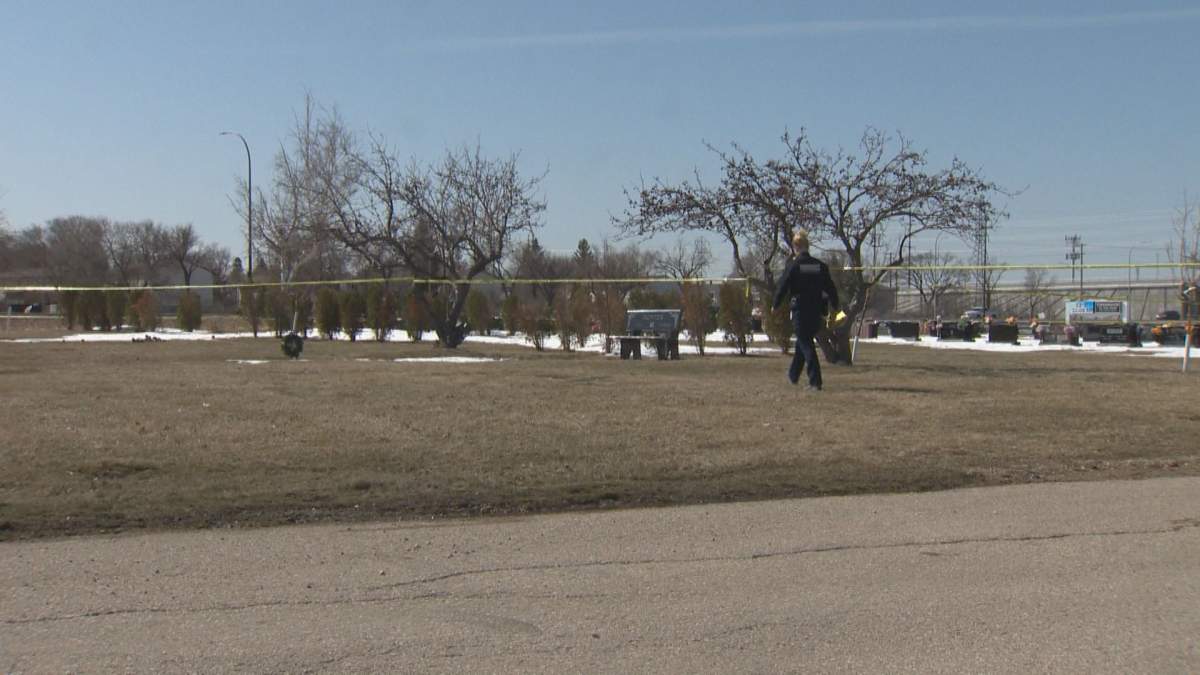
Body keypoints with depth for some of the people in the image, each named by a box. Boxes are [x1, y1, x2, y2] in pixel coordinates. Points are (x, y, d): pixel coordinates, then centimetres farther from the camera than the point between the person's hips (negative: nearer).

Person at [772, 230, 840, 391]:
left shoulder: (793, 265, -9)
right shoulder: (820, 265, 4)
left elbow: (783, 287, -7)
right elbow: (830, 288, 10)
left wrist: (775, 305, 7)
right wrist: (834, 305, 24)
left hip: (800, 310, -5)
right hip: (816, 311, 5)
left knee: (806, 346, -3)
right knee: (803, 341, 23)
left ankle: (815, 382, -11)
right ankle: (793, 374, 37)